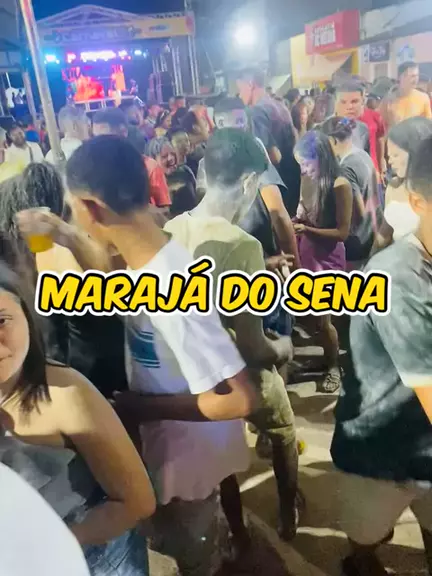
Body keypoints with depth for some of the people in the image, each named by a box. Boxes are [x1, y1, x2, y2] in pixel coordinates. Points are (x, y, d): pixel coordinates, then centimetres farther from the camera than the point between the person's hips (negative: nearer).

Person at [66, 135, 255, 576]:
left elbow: (239, 399, -34)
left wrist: (138, 407, -24)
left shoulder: (169, 288, -37)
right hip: (170, 444, 8)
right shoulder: (154, 259, -10)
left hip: (187, 455, -8)